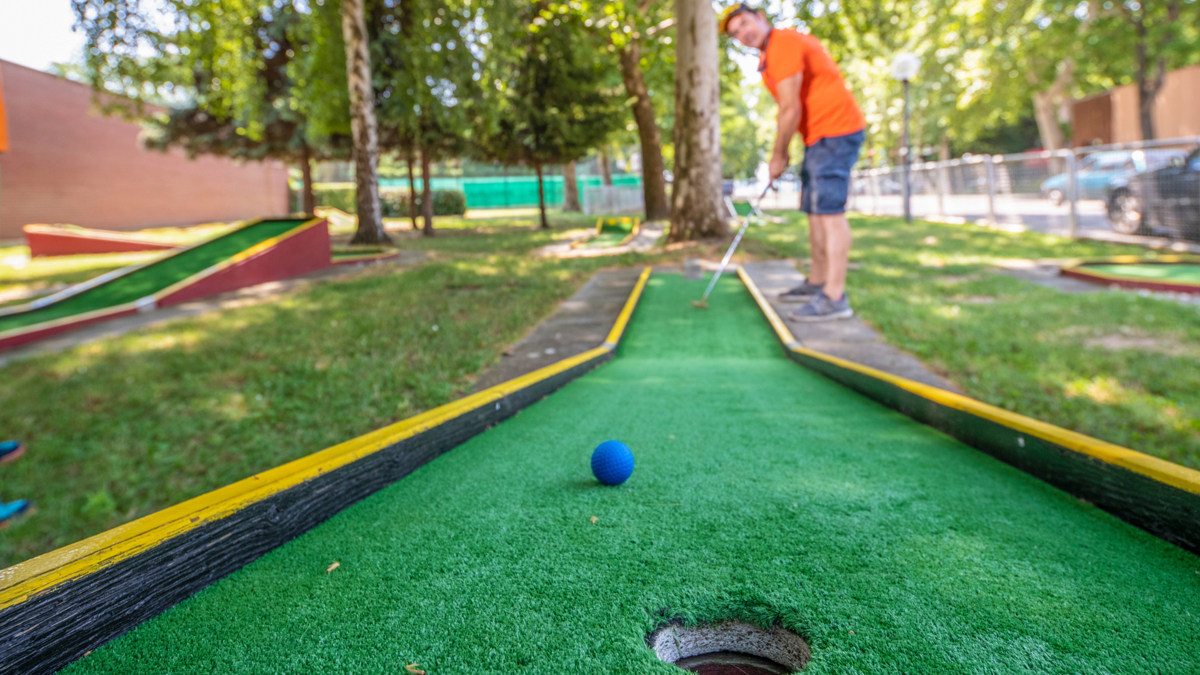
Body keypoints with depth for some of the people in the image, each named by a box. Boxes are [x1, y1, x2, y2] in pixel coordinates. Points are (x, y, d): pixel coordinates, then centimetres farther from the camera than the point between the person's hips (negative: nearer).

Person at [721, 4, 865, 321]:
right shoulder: (771, 52, 18)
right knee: (815, 211, 13)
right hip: (819, 136, 11)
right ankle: (817, 283, 23)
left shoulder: (784, 44, -14)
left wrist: (779, 156, -8)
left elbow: (790, 110, -18)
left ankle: (834, 298, -18)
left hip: (835, 131, -11)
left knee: (829, 210, -16)